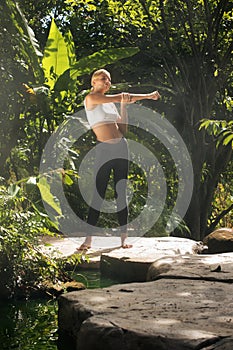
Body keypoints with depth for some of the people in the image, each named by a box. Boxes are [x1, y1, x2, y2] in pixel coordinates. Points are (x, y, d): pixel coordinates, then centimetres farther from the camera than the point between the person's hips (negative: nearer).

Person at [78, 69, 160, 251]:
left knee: (121, 193, 5)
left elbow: (123, 129, 15)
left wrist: (123, 105, 4)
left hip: (120, 147, 6)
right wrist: (147, 95, -2)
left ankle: (124, 237, 8)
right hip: (104, 149, -6)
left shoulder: (110, 102, 17)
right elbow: (120, 97, -9)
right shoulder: (91, 98, -3)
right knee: (98, 194, -7)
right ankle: (88, 239, -2)